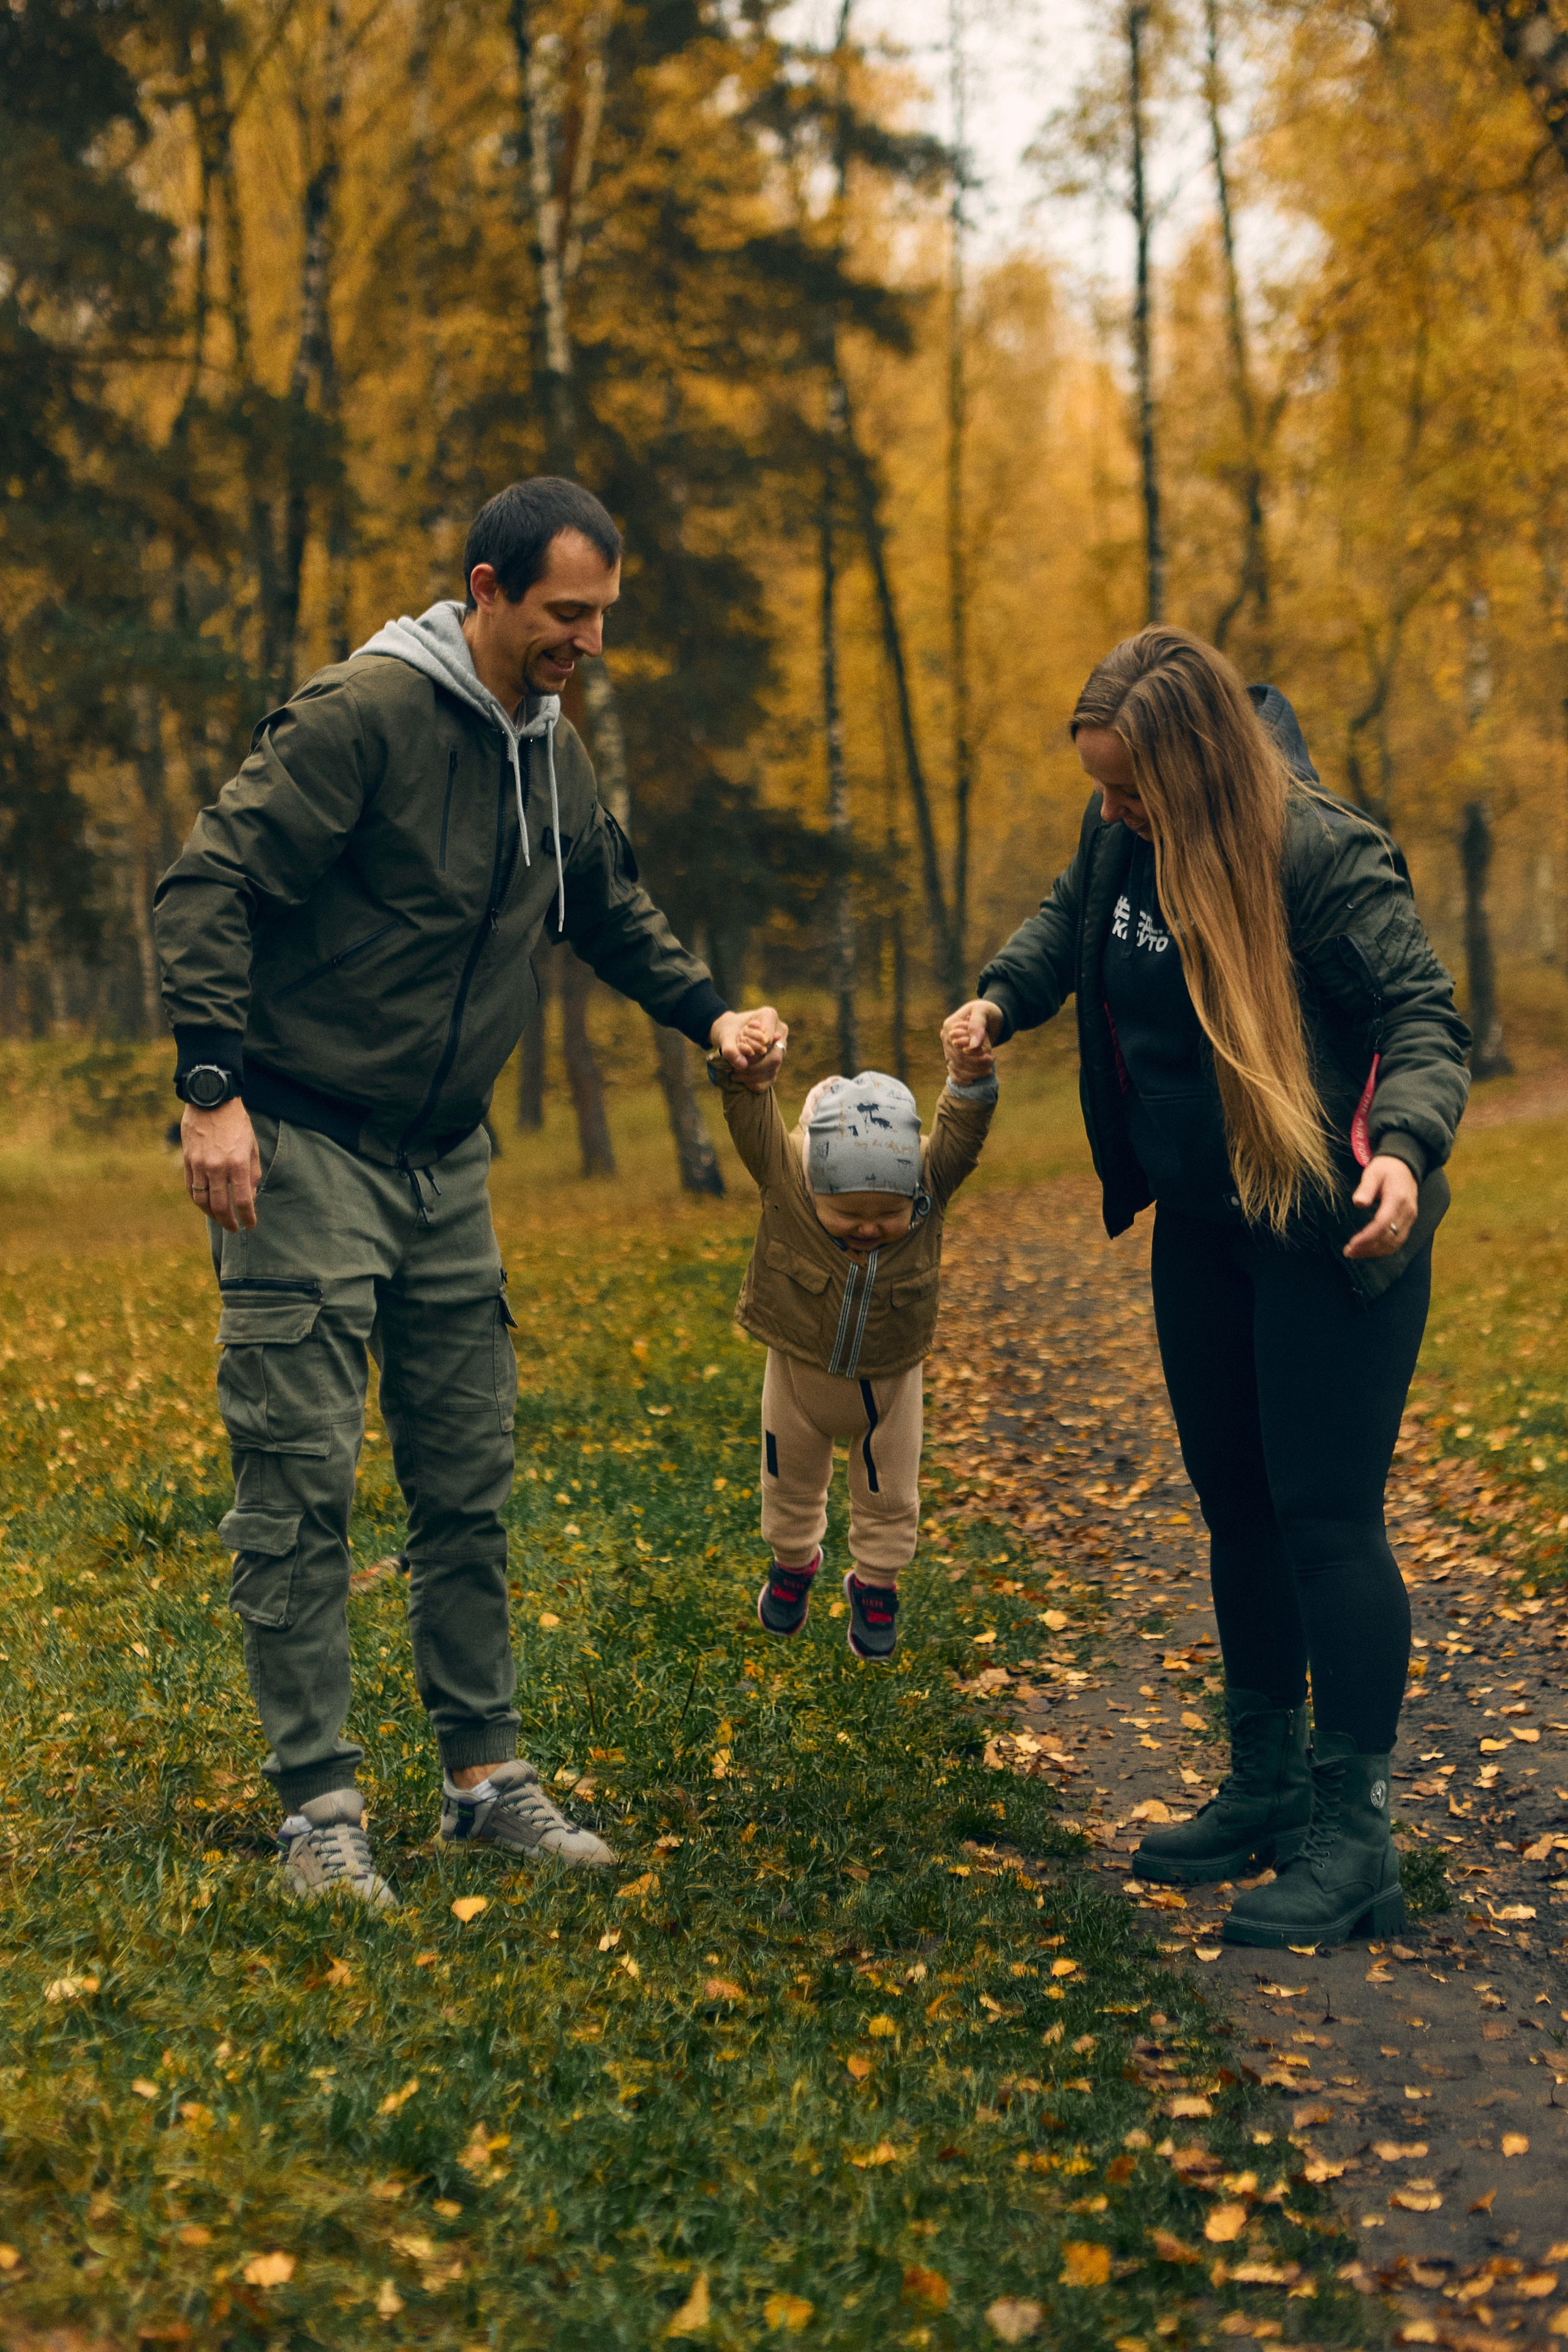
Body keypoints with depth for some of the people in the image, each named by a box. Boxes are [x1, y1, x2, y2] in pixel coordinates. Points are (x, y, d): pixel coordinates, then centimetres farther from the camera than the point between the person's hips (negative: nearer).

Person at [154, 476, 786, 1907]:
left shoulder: (554, 753, 9)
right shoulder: (363, 716, -15)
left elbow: (613, 910, 24)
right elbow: (209, 885, -18)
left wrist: (709, 1016, 9)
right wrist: (213, 1089, -25)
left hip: (448, 1162, 8)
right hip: (304, 1152, -7)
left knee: (469, 1481, 10)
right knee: (301, 1484, -6)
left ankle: (486, 1775, 20)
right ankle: (320, 1805, 2)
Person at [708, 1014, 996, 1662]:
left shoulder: (928, 1180, -29)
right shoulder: (785, 1173, -31)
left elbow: (966, 1120, -39)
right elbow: (747, 1105, -40)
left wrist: (971, 1069, -61)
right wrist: (740, 1062, -62)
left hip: (889, 1378, 0)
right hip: (798, 1369, 0)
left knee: (889, 1495, 17)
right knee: (791, 1482, 24)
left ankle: (874, 1583, 43)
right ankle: (793, 1563, 52)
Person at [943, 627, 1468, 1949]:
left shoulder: (1322, 854, -20)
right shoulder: (1121, 839, 0)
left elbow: (1425, 1018, -17)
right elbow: (1070, 920, 21)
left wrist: (1405, 1149, -35)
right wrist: (1002, 999, 3)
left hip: (1328, 1232, -8)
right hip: (1199, 1229, 8)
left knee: (1325, 1517, -7)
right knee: (1236, 1507, 15)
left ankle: (1355, 1838, 2)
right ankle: (1269, 1791, 29)